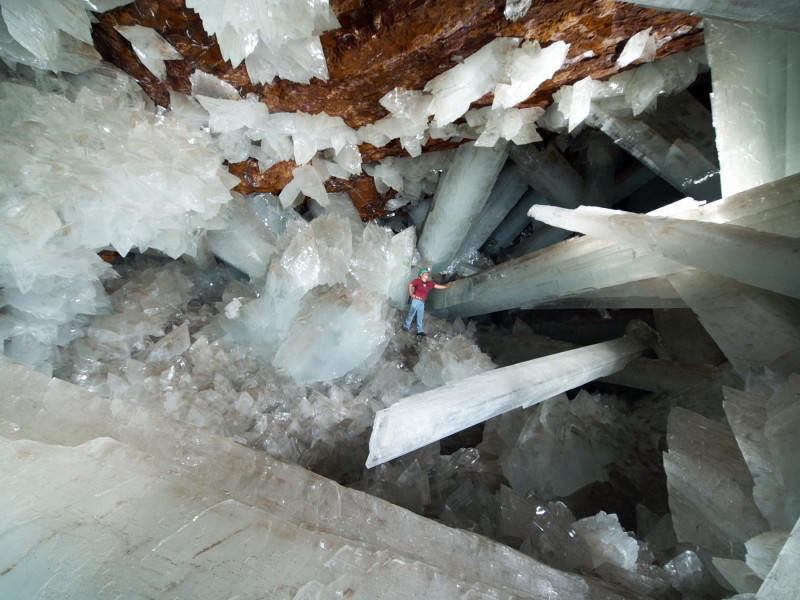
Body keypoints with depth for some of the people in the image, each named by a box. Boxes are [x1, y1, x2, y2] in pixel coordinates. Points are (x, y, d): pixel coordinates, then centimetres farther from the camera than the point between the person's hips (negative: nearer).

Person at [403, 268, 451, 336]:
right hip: (416, 299, -5)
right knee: (412, 313, -7)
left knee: (420, 316, 3)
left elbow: (437, 286, 24)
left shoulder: (429, 283, 19)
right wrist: (411, 294, -14)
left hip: (422, 302, 5)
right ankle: (407, 326, 2)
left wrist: (446, 286, 24)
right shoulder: (417, 280, 5)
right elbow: (410, 285, -3)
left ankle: (420, 330, 1)